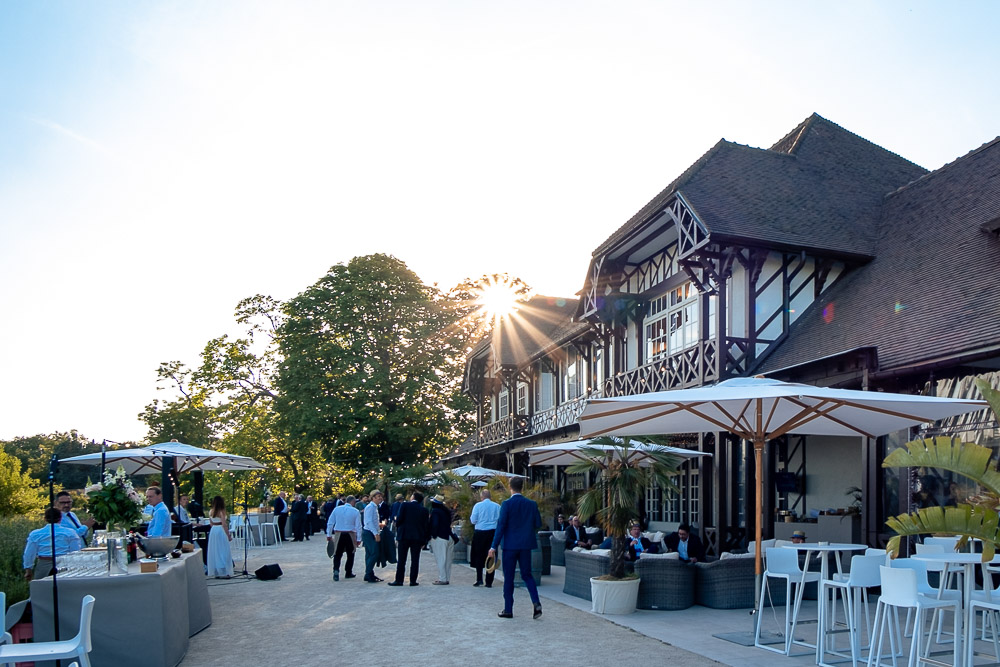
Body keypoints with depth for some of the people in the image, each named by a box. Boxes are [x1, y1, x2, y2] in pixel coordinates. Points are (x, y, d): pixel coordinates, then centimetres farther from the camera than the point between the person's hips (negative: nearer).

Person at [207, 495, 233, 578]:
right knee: (223, 552, -1)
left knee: (214, 552, 11)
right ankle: (223, 572, -3)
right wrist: (228, 535, -8)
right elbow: (224, 525, -15)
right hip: (221, 531, -6)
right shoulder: (221, 511, -13)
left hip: (213, 531, 7)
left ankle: (216, 572, 16)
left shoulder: (211, 511, 5)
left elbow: (211, 523, 12)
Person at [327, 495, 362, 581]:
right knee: (350, 554, 15)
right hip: (350, 535, -1)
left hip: (338, 534, 1)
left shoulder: (337, 509, 2)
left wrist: (329, 535, 10)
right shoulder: (355, 511, -4)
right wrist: (358, 539, 1)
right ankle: (348, 573, 20)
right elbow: (358, 526, -5)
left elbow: (330, 523, 4)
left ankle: (336, 570, -13)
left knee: (337, 554, 8)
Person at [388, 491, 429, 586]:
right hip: (418, 537, 2)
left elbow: (399, 520, -9)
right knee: (415, 560, 6)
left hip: (404, 536, -2)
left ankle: (399, 580, 7)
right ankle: (413, 581, 6)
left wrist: (398, 530, 11)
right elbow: (426, 525, 4)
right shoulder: (424, 510, 4)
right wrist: (424, 541, 10)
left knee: (401, 560, 5)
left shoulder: (404, 505, -3)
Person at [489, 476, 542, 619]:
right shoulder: (532, 504, 1)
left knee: (508, 577, 6)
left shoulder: (507, 504, -11)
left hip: (510, 545, -3)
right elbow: (538, 524, 4)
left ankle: (508, 610, 12)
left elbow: (501, 526, -12)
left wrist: (494, 546, -8)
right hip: (526, 544, 4)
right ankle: (536, 603, -5)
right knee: (527, 574, 14)